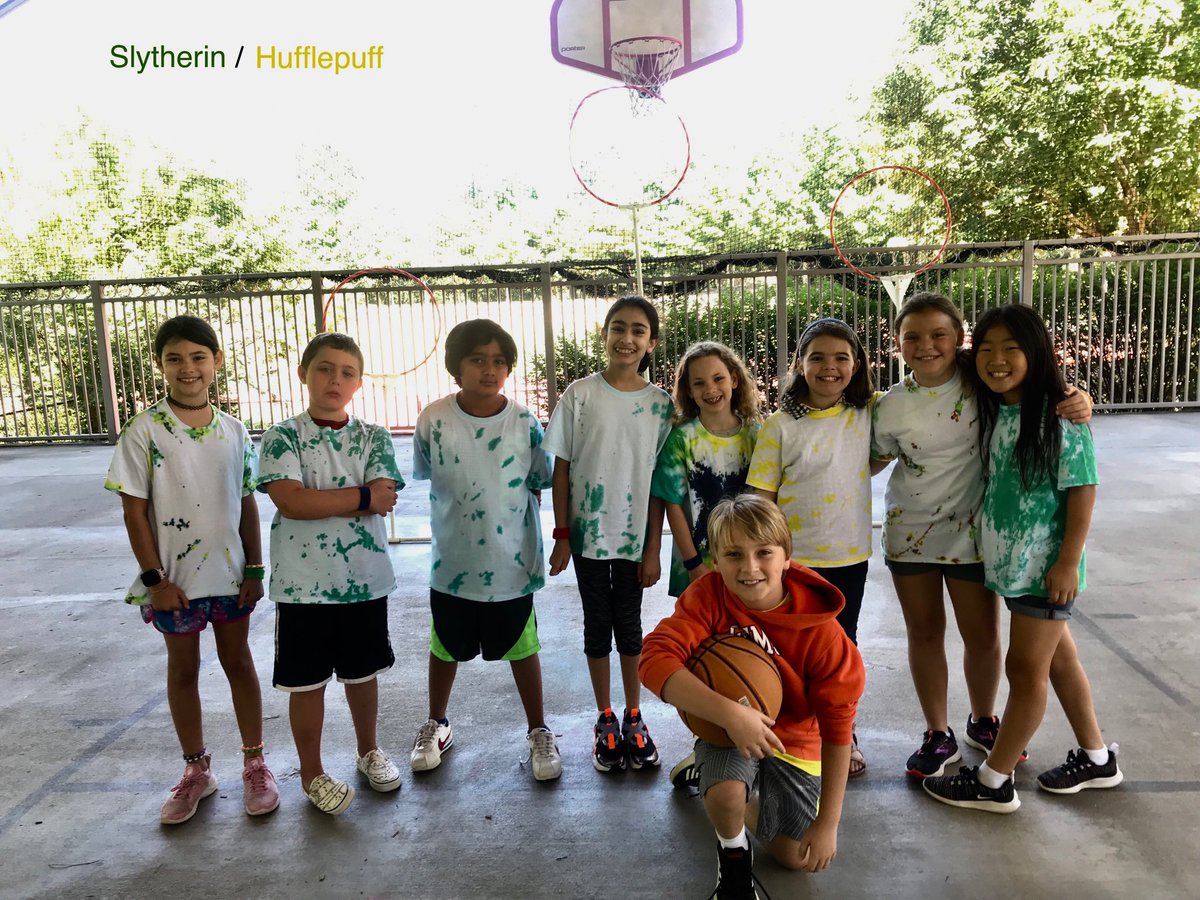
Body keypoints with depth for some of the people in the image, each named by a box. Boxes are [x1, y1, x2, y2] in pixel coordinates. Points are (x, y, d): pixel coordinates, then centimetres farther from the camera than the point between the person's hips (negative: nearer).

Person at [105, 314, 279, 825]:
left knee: (238, 661, 12)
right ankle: (196, 770, 30)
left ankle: (255, 763, 26)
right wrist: (155, 578, -10)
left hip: (229, 572, 2)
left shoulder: (233, 431, -1)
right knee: (183, 669, 13)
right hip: (175, 576, -2)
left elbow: (247, 504, 4)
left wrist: (255, 569, 2)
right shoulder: (144, 432, -10)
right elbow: (134, 510, -8)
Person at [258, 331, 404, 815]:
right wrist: (362, 495, -17)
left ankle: (369, 751, 39)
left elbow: (384, 500, -12)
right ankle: (312, 774, 28)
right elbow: (290, 502, -20)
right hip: (304, 583, -2)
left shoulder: (373, 437, 1)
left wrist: (316, 501, -17)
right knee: (308, 681, 10)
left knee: (363, 671, 18)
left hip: (365, 579, 2)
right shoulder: (282, 437, -5)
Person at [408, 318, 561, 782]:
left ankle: (538, 732, 34)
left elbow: (537, 485, 1)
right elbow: (426, 475, 5)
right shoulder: (434, 419, -10)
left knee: (522, 649, 14)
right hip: (453, 561, 1)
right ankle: (436, 725, 43)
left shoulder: (524, 423, -11)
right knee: (445, 648, 20)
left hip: (512, 561, -1)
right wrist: (461, 507, 6)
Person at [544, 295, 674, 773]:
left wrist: (653, 548, -3)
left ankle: (634, 718, 29)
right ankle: (605, 721, 27)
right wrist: (561, 535, -5)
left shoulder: (661, 404, -3)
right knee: (597, 624, 11)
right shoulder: (579, 395, -5)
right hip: (588, 532, 0)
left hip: (636, 536, 0)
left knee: (630, 624, 12)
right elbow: (561, 469, -2)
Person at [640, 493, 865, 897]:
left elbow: (837, 726, -15)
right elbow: (656, 658, -35)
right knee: (727, 792, -33)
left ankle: (750, 794, 30)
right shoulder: (708, 595, -23)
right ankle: (732, 848, 4)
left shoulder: (821, 631, -22)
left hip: (794, 738, 2)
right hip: (726, 727, -1)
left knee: (798, 858, 1)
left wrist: (828, 823, -13)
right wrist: (730, 713, -46)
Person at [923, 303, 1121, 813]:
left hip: (1045, 566, -8)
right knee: (1059, 658, 19)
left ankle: (993, 782, 14)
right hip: (1010, 560, 8)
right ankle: (1096, 759, 37)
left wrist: (1067, 563, -17)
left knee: (1025, 667, 2)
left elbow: (1083, 490, -16)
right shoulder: (992, 413, 5)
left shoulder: (1059, 416, -16)